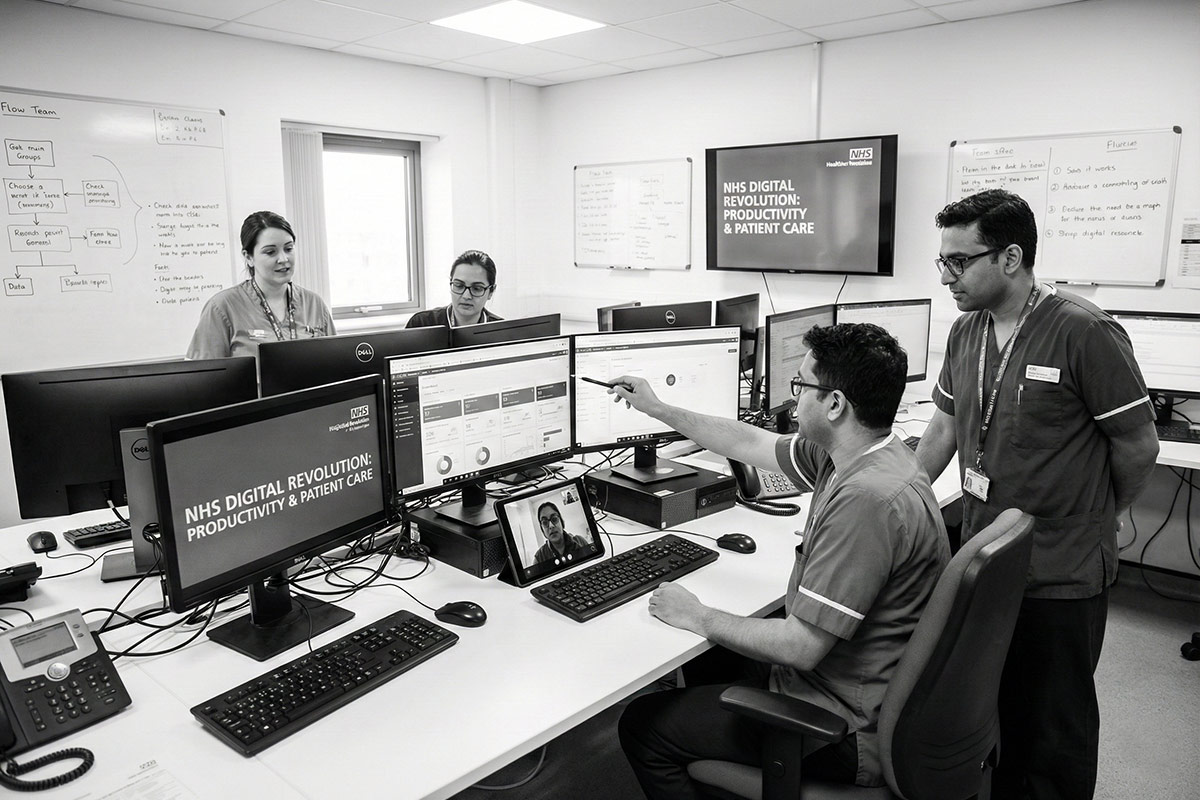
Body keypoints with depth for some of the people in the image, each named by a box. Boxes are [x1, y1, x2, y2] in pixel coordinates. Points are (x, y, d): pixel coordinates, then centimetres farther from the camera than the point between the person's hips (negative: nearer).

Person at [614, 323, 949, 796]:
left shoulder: (866, 499, -33)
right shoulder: (864, 454, -1)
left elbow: (801, 646, -30)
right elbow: (750, 444, 12)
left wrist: (699, 619, -14)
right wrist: (657, 409, 20)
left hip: (849, 730, -10)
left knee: (641, 726, 0)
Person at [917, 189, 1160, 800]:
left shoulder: (1084, 333, -18)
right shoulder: (966, 332, 3)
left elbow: (1138, 447, -10)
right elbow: (943, 429, 11)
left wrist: (1093, 519, 5)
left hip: (1061, 573, -6)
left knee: (1054, 727, 11)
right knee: (995, 708, 20)